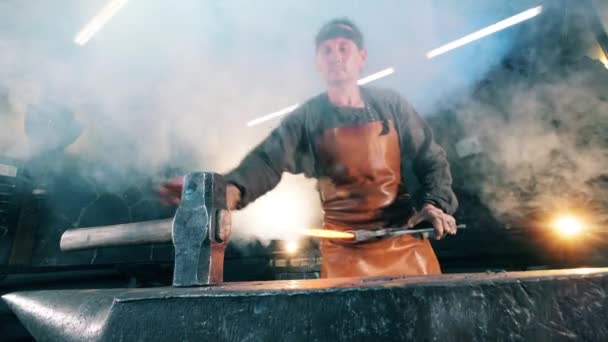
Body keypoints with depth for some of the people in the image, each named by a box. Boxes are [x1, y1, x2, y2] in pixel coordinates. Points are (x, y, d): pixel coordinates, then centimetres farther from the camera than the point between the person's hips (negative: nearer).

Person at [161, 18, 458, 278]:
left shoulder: (391, 105, 3)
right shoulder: (307, 119, -4)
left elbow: (432, 160, 9)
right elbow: (267, 159, -19)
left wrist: (436, 203, -9)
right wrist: (232, 189, -40)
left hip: (404, 238, 2)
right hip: (344, 248, -1)